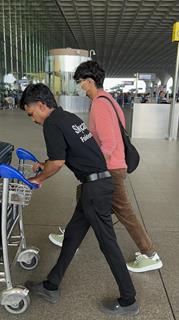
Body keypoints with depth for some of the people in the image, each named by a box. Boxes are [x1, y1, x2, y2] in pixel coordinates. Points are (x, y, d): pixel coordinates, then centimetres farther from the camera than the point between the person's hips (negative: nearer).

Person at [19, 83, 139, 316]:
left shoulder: (51, 123, -11)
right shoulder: (69, 117, 17)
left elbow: (58, 162, -15)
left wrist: (39, 179, 2)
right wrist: (45, 165, 24)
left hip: (95, 187, -10)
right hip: (101, 181, 10)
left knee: (107, 242, 2)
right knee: (72, 234, 15)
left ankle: (128, 301, 20)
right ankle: (51, 287, 30)